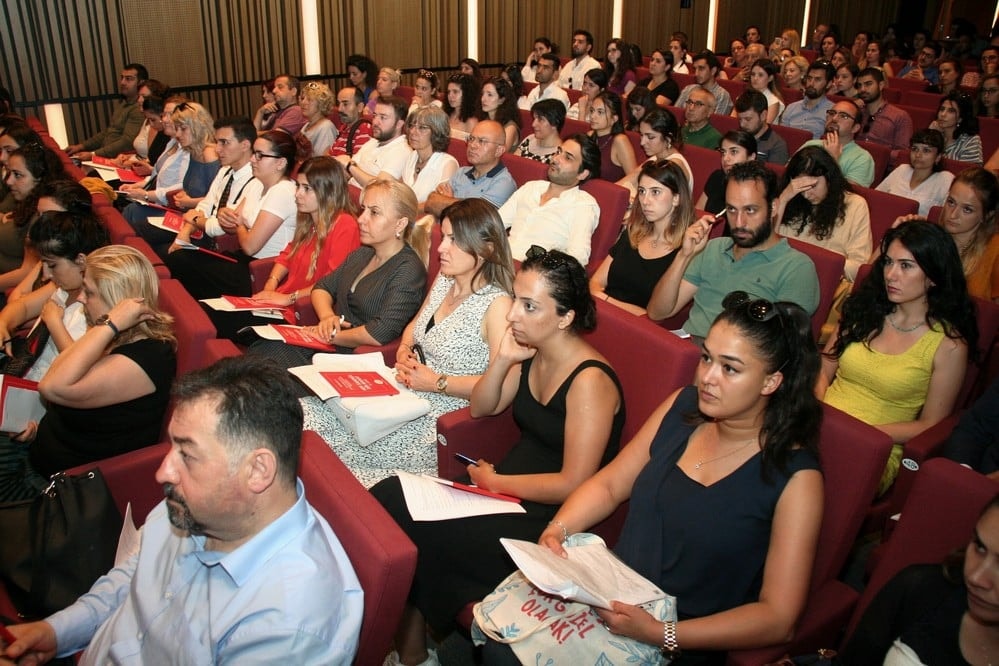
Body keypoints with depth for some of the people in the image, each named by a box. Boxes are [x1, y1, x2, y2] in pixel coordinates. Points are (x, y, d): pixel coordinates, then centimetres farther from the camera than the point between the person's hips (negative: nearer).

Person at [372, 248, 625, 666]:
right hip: (510, 492, 8)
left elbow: (573, 484, -21)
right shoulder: (531, 353, 1)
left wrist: (495, 481, -10)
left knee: (415, 531, -18)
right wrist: (502, 359, -6)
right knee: (390, 498, -10)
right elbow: (480, 409, 12)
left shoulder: (589, 381, -22)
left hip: (552, 520, -8)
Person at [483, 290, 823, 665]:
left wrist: (660, 635, -25)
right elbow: (609, 485, 9)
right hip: (612, 596, 4)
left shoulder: (795, 476, -15)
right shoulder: (683, 406, 0)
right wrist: (557, 530, -10)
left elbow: (778, 616, -15)